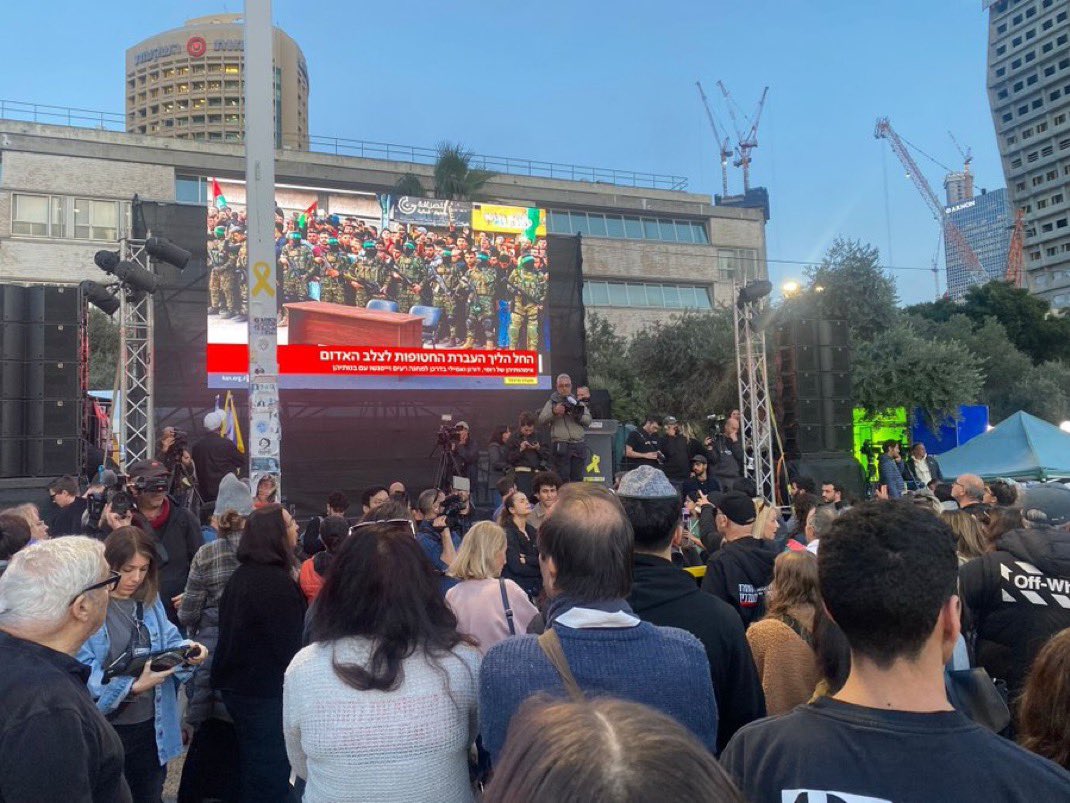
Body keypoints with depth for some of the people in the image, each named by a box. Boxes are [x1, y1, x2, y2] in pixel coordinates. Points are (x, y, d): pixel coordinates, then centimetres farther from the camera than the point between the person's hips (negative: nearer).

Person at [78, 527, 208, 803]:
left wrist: (188, 649, -14)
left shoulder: (149, 600, 4)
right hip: (106, 728, -6)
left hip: (152, 725, 6)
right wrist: (133, 687, -27)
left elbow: (169, 640, 8)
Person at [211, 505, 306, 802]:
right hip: (265, 690, -9)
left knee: (250, 766, 22)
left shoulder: (242, 574, 4)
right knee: (270, 773, 5)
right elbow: (288, 644, -21)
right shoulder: (277, 582, -24)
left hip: (237, 682, 9)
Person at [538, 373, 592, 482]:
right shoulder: (551, 402, 9)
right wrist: (554, 412, -17)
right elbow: (541, 421, -2)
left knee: (577, 479, 6)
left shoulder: (578, 402, 16)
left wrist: (578, 415, -11)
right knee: (562, 478, -5)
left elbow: (588, 420, 8)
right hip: (560, 447, -3)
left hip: (578, 445, 3)